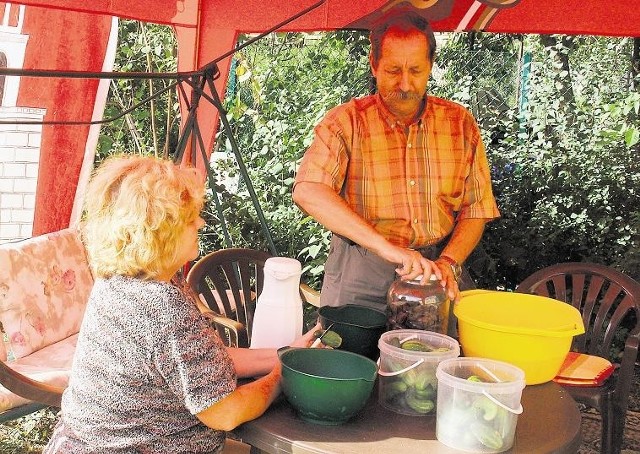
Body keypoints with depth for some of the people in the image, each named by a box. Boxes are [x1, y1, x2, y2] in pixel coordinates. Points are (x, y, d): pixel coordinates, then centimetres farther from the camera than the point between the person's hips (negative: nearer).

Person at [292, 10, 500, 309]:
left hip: (434, 271, 2)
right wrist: (387, 247, -30)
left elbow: (475, 211, 7)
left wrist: (448, 262, -12)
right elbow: (308, 191, -22)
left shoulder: (460, 124, 5)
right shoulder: (346, 122, -5)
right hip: (359, 278, -2)